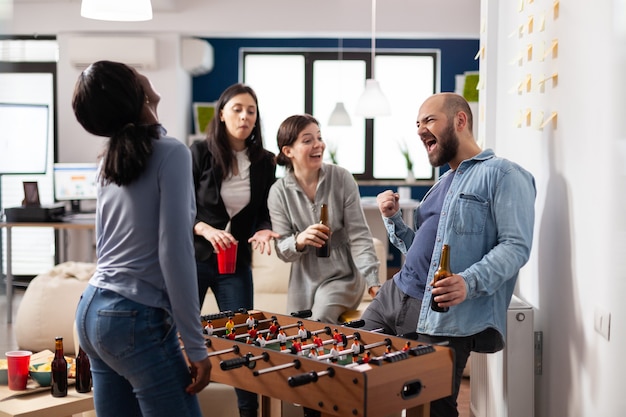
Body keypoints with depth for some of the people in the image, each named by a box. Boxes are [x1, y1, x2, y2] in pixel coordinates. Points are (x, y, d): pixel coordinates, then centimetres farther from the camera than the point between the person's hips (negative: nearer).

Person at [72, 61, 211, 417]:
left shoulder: (110, 160, 9)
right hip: (137, 318, -8)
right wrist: (196, 345, -15)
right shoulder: (170, 152, -12)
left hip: (93, 309, 8)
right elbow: (175, 252, -17)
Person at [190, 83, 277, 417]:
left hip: (237, 263, 2)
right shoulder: (200, 152, -8)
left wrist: (263, 231, -15)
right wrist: (206, 230, -24)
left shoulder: (264, 161, 1)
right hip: (194, 257, -2)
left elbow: (264, 212, 7)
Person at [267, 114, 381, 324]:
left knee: (321, 321, -25)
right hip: (304, 282, 2)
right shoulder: (279, 192, -6)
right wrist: (299, 241, -27)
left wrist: (373, 281, -21)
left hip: (343, 276, -2)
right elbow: (282, 250, -4)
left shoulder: (341, 178, -10)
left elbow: (359, 235, -10)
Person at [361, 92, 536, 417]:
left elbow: (515, 245, -15)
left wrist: (470, 282, -30)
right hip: (396, 293, 9)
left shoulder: (503, 174, -6)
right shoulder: (443, 184, 23)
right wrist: (393, 219, 9)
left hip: (446, 315, -9)